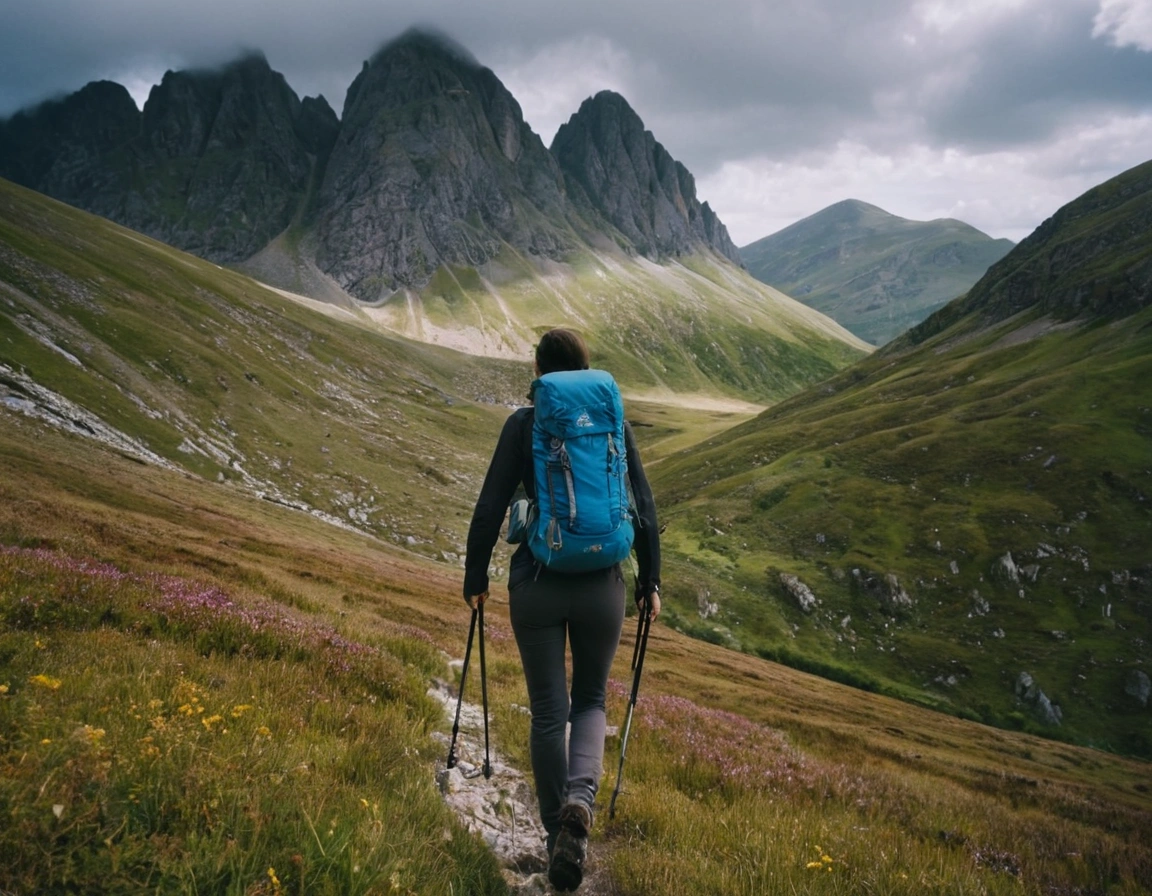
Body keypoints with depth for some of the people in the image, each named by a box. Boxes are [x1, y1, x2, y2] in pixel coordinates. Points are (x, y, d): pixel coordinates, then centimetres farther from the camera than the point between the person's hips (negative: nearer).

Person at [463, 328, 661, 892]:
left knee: (548, 710, 11)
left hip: (537, 585, -1)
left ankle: (558, 835, 20)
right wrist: (650, 582, 13)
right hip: (602, 586, 2)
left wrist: (475, 579, 7)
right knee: (591, 699, 19)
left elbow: (490, 508, -4)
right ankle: (580, 797, -7)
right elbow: (644, 510, 3)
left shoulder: (524, 424, -2)